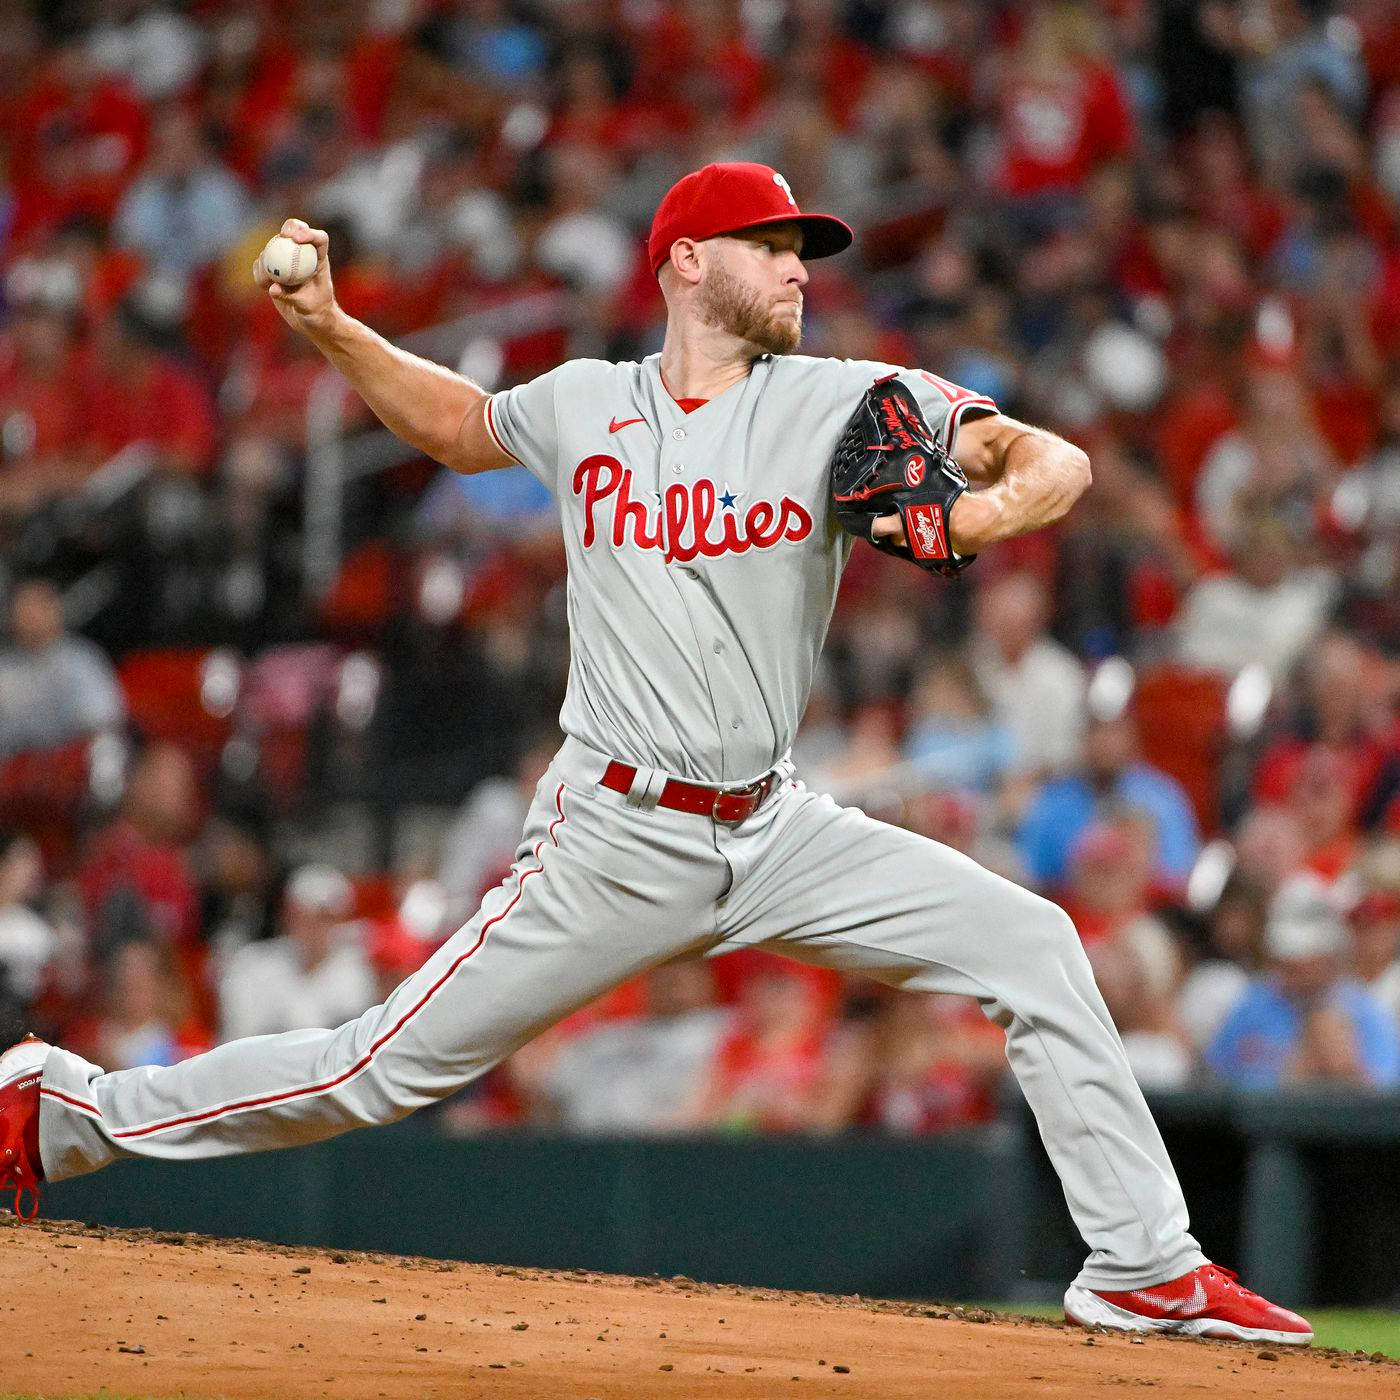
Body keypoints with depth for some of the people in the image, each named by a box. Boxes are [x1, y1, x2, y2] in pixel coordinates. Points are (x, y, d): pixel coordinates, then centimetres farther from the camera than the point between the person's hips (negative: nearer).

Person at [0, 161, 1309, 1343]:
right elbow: (456, 423, 24)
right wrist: (330, 328, 11)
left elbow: (1057, 462, -8)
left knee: (1032, 945, -10)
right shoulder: (583, 406, 3)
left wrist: (1000, 504, -31)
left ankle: (1142, 1263, -2)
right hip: (613, 842, -2)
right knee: (384, 1069, -5)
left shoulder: (847, 403, 0)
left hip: (778, 832, 2)